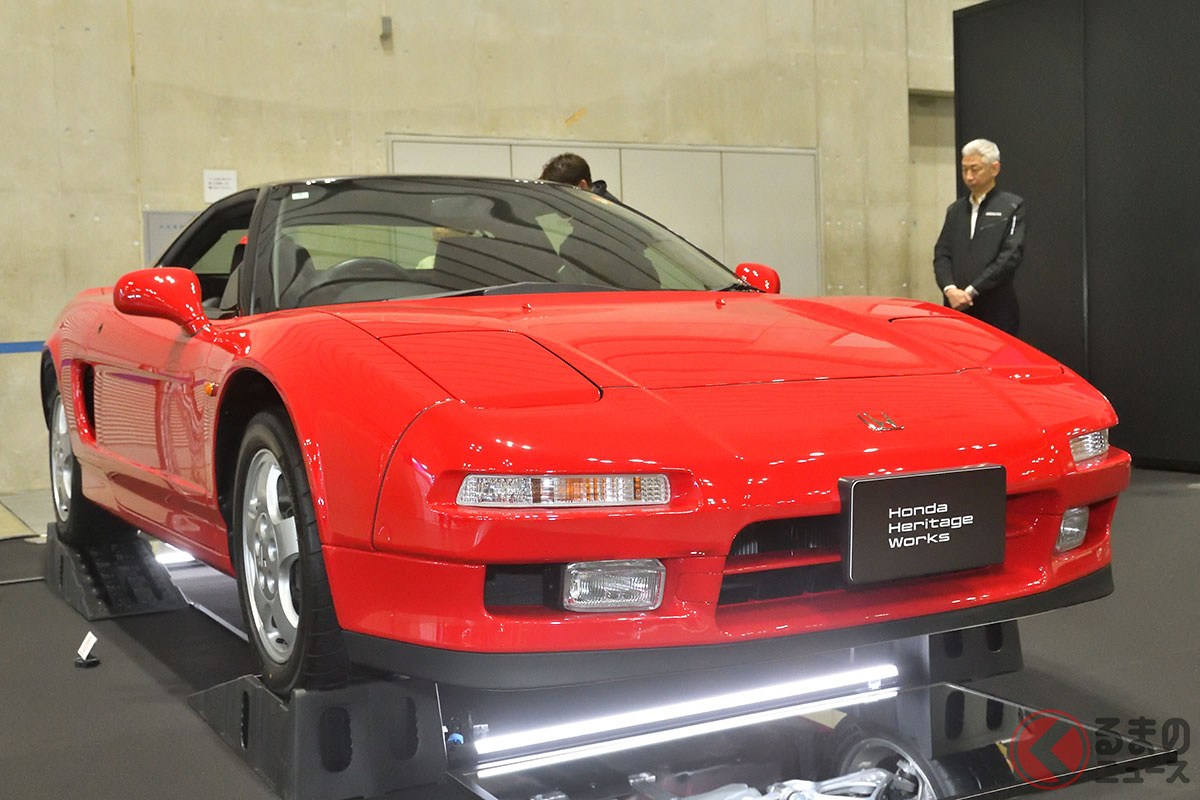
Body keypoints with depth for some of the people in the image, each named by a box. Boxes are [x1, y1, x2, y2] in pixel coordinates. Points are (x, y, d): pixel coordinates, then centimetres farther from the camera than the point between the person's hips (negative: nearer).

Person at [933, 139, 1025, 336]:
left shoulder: (1012, 206, 3)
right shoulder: (955, 209, 18)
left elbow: (1011, 255, -8)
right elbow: (941, 254, 10)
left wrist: (971, 291, -13)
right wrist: (950, 289, -9)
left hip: (996, 312, -4)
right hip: (956, 309, 4)